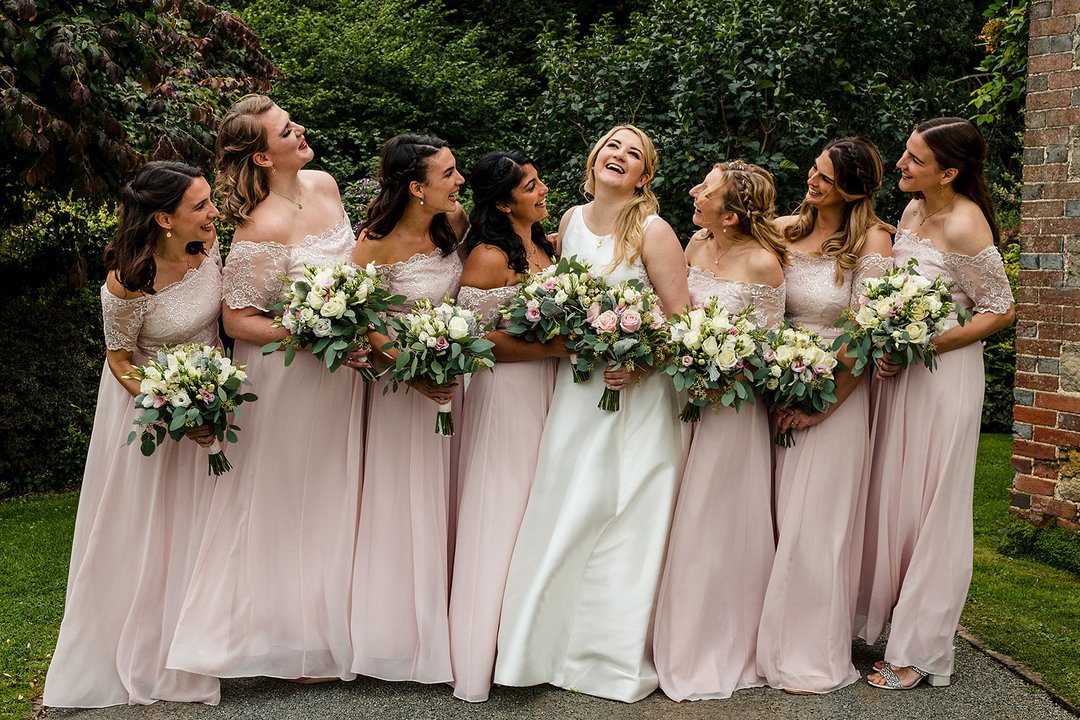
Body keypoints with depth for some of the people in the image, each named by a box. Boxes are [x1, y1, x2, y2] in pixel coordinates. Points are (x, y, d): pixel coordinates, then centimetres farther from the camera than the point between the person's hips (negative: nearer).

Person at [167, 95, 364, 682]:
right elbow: (236, 321, -21)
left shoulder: (324, 184, -1)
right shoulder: (262, 227, -24)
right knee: (291, 501, 7)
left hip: (340, 370, 7)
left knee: (334, 494, 17)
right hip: (289, 377, -7)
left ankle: (333, 625, 35)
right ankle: (299, 645, 23)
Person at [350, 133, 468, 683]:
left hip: (454, 371, 5)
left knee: (446, 498, 13)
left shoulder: (456, 222, -4)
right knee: (407, 502, 5)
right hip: (403, 379, -5)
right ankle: (405, 632, 22)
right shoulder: (378, 242, -20)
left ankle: (448, 627, 27)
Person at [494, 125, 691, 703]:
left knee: (622, 521, 1)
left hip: (636, 393, -5)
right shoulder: (572, 220, 6)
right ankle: (553, 641, 23)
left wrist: (634, 364, -21)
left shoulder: (653, 232, -10)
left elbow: (681, 321, -11)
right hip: (575, 389, 5)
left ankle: (618, 658, 16)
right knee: (562, 517, 7)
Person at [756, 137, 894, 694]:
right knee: (775, 517, 8)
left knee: (816, 523, 0)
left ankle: (816, 655, 14)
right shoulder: (785, 230, 6)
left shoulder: (872, 240, -8)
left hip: (837, 395, -5)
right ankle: (772, 639, 23)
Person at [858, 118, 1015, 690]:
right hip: (898, 367, 8)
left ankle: (919, 652, 15)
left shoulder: (965, 226, -18)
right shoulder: (913, 210, 6)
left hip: (942, 371, -8)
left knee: (929, 507, 2)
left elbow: (999, 311, -14)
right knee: (891, 496, 14)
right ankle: (877, 616, 28)